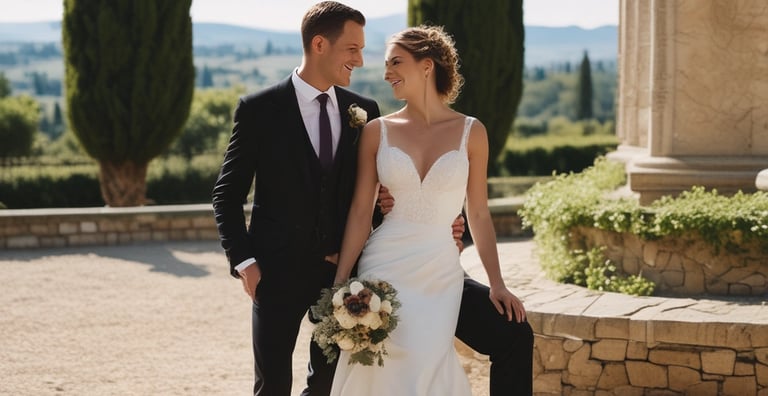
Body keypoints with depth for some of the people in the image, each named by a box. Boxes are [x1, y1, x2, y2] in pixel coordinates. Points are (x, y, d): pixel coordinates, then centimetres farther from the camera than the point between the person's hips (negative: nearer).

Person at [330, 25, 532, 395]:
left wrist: (497, 284, 0)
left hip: (441, 275, 0)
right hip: (383, 270, 1)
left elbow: (478, 214, 7)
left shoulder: (470, 132, 3)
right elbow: (360, 212, 4)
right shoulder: (377, 131, 4)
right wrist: (340, 285, -3)